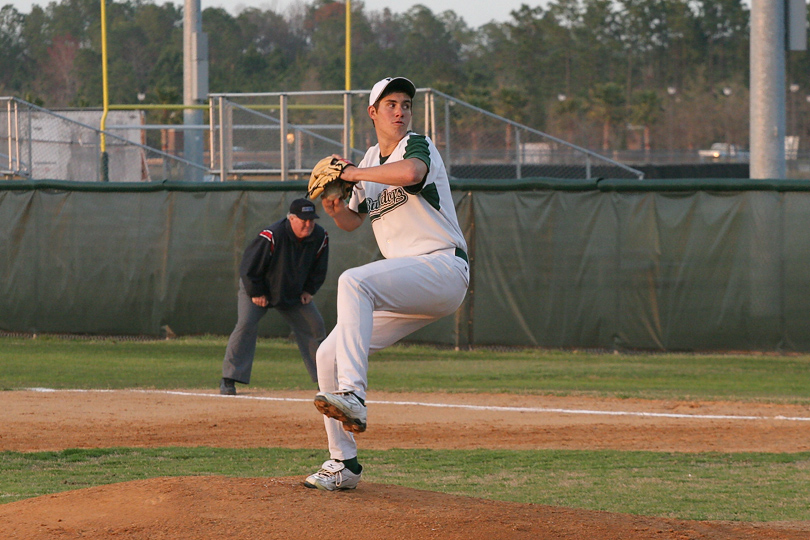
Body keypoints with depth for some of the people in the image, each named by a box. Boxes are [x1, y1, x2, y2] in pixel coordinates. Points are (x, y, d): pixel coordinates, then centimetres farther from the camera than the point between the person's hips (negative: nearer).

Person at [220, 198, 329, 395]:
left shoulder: (320, 237, -16)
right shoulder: (271, 236, -33)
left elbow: (319, 269, 4)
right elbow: (249, 267, -22)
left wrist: (309, 291, -2)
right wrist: (256, 293, -17)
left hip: (295, 293, 5)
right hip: (258, 288, -5)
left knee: (314, 326, 2)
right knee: (246, 324, -21)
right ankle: (228, 380, -18)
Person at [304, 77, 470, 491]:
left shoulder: (418, 145, -5)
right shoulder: (371, 161, 19)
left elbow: (410, 172, -31)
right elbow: (353, 221, 29)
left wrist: (352, 174, -18)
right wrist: (336, 209, 6)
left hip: (443, 267, -8)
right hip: (408, 290, 8)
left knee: (354, 282, -33)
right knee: (329, 355, 2)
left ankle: (353, 397, -45)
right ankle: (343, 465, 11)